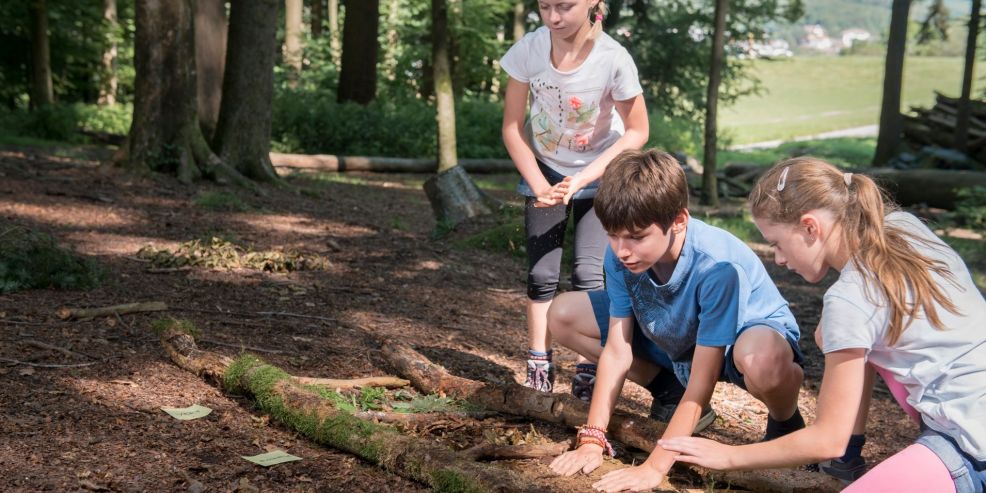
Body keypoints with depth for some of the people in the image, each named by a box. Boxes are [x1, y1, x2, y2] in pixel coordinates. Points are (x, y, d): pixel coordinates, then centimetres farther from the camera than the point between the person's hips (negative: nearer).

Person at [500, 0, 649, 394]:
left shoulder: (613, 59, -26)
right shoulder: (529, 49, -20)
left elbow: (636, 132, -15)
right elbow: (513, 127, -9)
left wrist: (582, 179, -22)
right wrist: (539, 185, -18)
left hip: (599, 176, -2)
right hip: (545, 171, 2)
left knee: (588, 274, -11)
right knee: (542, 274, 0)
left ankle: (588, 370, -2)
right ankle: (538, 367, 9)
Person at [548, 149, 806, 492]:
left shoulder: (718, 266, -38)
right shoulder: (621, 254, -22)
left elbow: (701, 381, -35)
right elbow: (617, 350, -16)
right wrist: (592, 440, -21)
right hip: (675, 340, 6)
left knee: (763, 360, -45)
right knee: (563, 316, -8)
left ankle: (786, 425, -6)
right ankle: (671, 395, 8)